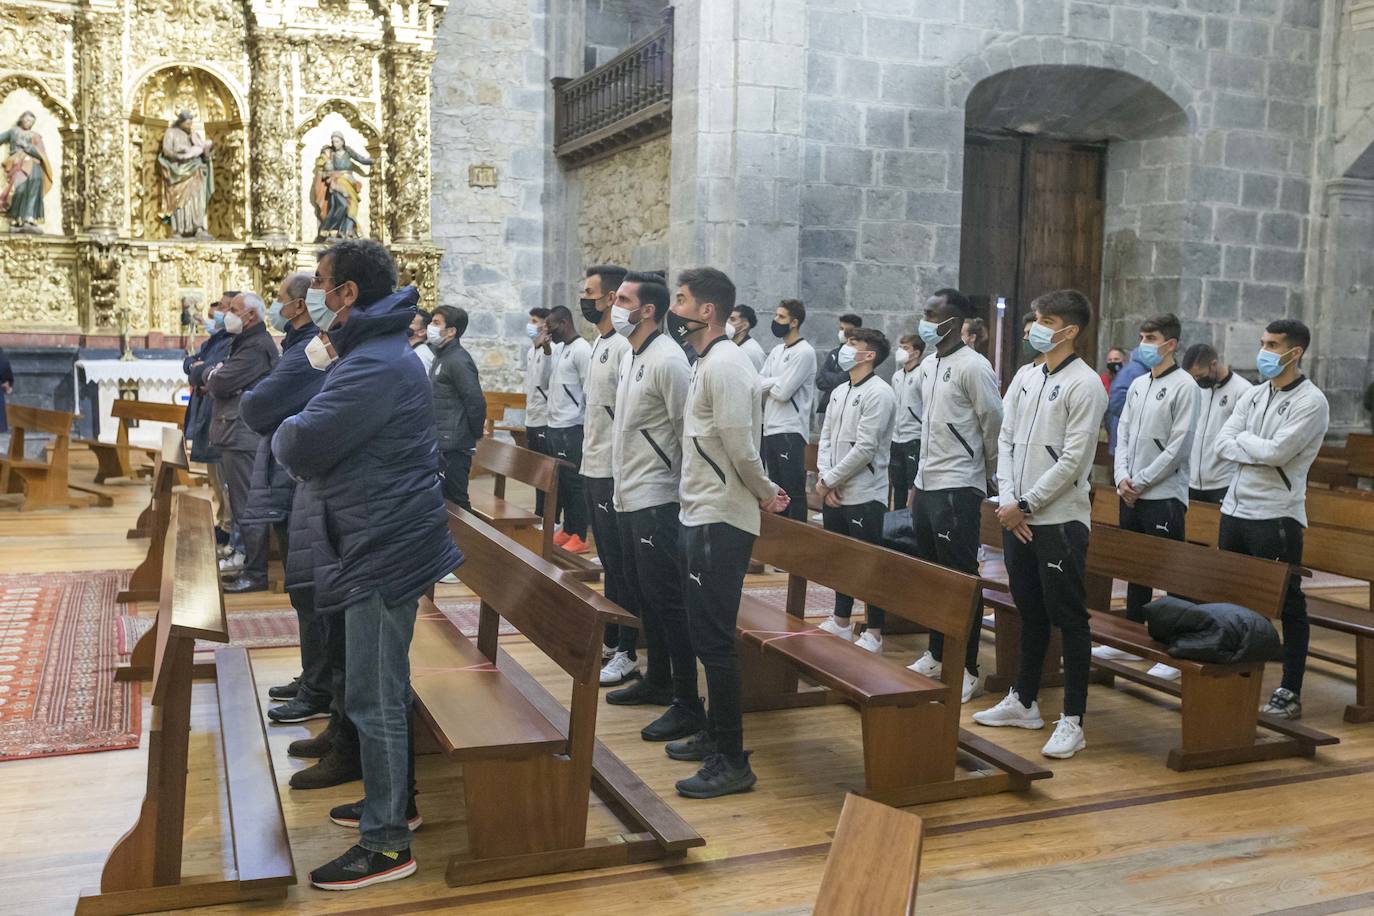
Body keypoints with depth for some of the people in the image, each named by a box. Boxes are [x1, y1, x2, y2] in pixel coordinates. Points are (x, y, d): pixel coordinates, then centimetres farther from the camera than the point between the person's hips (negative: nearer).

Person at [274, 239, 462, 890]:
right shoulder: (371, 353, 16)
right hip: (383, 543, 11)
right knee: (384, 690, 21)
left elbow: (298, 448, -25)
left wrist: (288, 431, -4)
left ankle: (387, 843, 9)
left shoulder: (375, 367, -21)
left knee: (373, 698, -2)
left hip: (385, 550, -11)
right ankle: (394, 800, 37)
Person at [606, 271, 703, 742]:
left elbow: (688, 433, -18)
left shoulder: (667, 360, -16)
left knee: (667, 600, -6)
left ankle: (688, 704, 1)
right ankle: (658, 680, 33)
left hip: (657, 499, -10)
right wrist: (622, 483, 18)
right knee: (642, 595, 19)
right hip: (629, 496, 10)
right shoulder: (630, 357, 13)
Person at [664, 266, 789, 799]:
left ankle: (732, 762, 3)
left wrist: (765, 492, -7)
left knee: (714, 638, -6)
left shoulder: (725, 365, -17)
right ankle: (715, 735, 31)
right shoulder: (706, 363, 16)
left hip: (720, 521, -10)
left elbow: (739, 446, -22)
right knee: (706, 634, 18)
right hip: (703, 515, 10)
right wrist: (764, 494, 10)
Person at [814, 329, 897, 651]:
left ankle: (874, 634, 11)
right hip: (833, 494, 8)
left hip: (864, 495, -8)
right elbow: (826, 438, 11)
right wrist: (824, 479, -5)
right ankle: (841, 623, 30)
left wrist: (828, 480, -13)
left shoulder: (879, 393, -13)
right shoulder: (839, 392, 13)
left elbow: (864, 448, -18)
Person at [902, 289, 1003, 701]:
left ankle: (967, 670, 7)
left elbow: (995, 427, -9)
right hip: (926, 483, 8)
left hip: (958, 488, -8)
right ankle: (936, 655, 28)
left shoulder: (973, 367, -13)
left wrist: (989, 476, 2)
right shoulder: (928, 365, 13)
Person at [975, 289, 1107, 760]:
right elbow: (1006, 442, 11)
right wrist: (1008, 500, -2)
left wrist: (1026, 504, -13)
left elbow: (1072, 460, -15)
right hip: (1017, 517, 7)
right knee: (1030, 613, 18)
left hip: (1060, 519, -7)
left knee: (1069, 619, -1)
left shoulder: (1084, 385, -10)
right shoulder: (1026, 379, 12)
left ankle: (1072, 720, 6)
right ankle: (1023, 702, 30)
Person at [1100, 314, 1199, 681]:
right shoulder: (1137, 385, 13)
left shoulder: (1184, 386, -9)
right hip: (1130, 495, 7)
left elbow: (1179, 446, -13)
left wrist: (1141, 481, -12)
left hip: (1164, 496, -7)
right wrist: (1121, 478, -2)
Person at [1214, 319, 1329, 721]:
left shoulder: (1311, 401, -10)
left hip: (1276, 516, -7)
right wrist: (1259, 452, -12)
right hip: (1235, 508, 7)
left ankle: (1290, 693, 9)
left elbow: (1277, 451, -20)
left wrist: (1243, 438, -4)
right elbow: (1222, 444, 2)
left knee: (1288, 604, 1)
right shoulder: (1253, 395, 11)